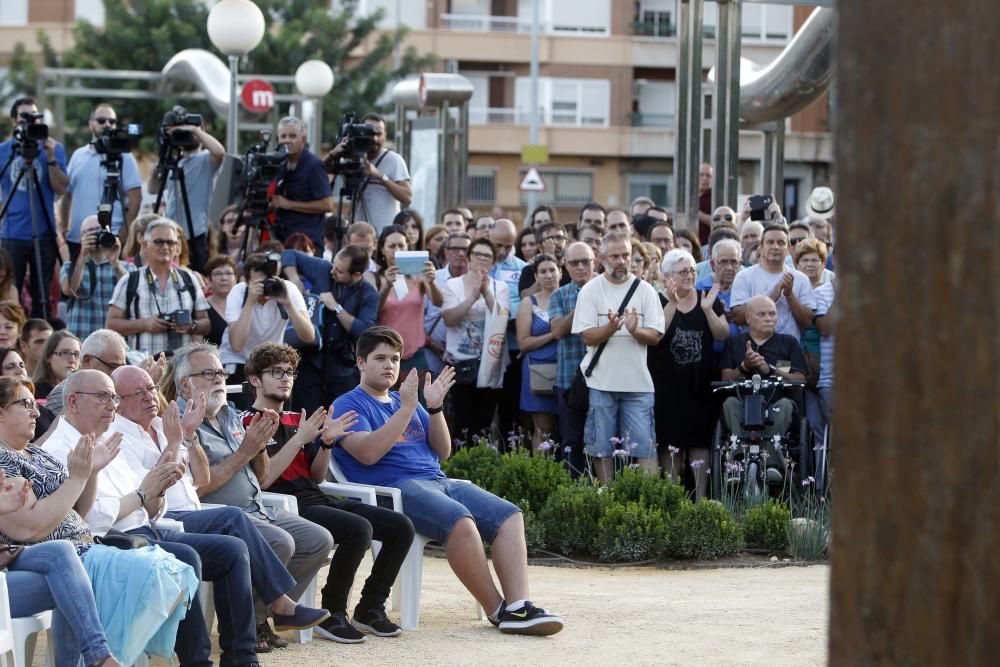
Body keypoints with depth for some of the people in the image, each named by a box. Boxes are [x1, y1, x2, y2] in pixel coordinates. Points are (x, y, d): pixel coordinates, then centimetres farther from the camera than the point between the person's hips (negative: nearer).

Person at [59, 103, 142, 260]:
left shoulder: (123, 157, -1)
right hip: (76, 240, 5)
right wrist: (64, 227, 9)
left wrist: (123, 234, -14)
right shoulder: (78, 155, 14)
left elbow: (135, 198, -7)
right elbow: (67, 195, 18)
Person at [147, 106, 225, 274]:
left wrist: (195, 130, -17)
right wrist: (160, 164, 1)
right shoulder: (175, 160, 17)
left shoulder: (205, 160, -2)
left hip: (195, 235, -6)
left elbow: (219, 152, -25)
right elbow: (153, 189, 17)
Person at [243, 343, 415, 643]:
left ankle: (370, 608, 4)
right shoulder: (248, 423, -2)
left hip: (317, 498, 8)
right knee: (358, 529, -32)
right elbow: (263, 480, -13)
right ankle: (332, 615, -19)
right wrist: (299, 439, -15)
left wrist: (326, 442, 5)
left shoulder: (296, 420, 22)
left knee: (401, 527, -5)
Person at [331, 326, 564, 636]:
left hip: (438, 482, 8)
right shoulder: (348, 405, 6)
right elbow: (368, 453, -13)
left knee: (510, 516, -12)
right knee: (460, 521, -34)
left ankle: (518, 608, -26)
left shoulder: (406, 401, 27)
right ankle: (498, 611, -23)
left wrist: (434, 408, 5)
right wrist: (406, 409, -14)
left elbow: (442, 451, 20)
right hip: (394, 488, -8)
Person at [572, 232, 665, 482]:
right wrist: (611, 328, -22)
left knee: (645, 445, -3)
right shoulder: (590, 291, 2)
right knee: (602, 447, 4)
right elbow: (588, 337, -4)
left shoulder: (645, 290, 5)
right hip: (601, 381, 0)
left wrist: (635, 330, -19)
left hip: (638, 381, 0)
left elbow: (655, 336, 1)